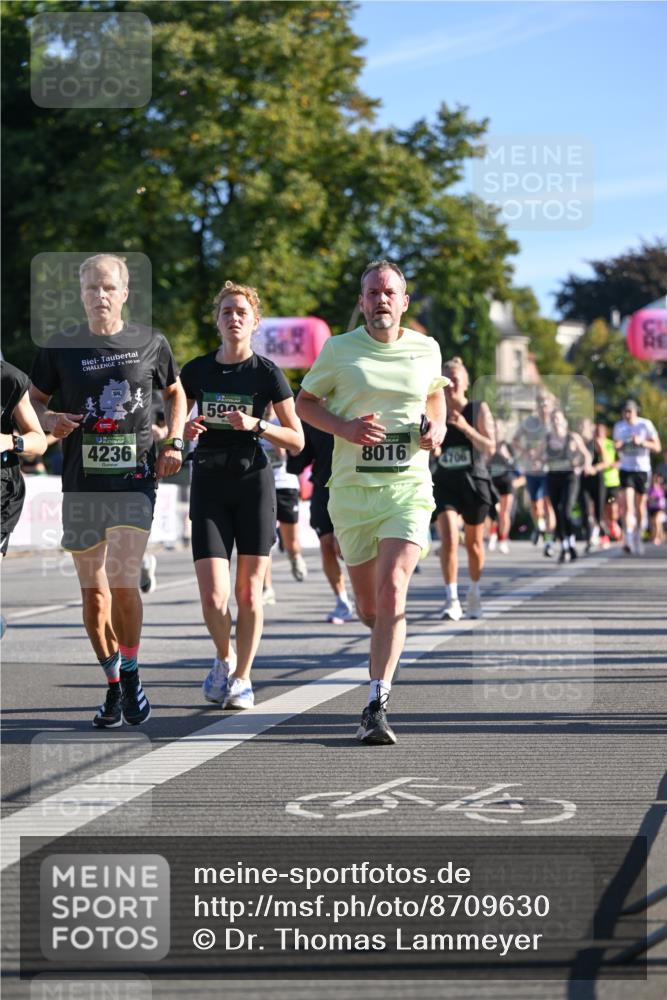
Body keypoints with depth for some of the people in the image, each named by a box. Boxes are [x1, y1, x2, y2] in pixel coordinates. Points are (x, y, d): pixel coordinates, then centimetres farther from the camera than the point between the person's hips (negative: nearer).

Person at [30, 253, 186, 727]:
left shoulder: (151, 343, 4)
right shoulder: (61, 347, 4)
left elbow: (176, 393, 19)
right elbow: (34, 400, 14)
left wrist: (174, 443, 5)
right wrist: (51, 420, -8)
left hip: (136, 478, -2)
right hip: (82, 482, 2)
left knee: (122, 581, -17)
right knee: (93, 591, 5)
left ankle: (131, 675, 2)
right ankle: (115, 688, 18)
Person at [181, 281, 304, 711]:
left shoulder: (267, 372, -2)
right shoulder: (196, 370, 5)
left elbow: (297, 440, -1)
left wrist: (255, 425, -16)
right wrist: (187, 430, -8)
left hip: (254, 482, -1)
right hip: (209, 485, 1)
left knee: (249, 591, 1)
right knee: (213, 596, -8)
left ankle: (242, 677, 18)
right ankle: (225, 658, 21)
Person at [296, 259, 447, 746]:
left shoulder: (426, 349, 7)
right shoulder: (338, 349, 1)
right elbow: (305, 402, 10)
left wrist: (437, 427, 5)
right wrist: (343, 427, -9)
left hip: (409, 486, 0)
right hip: (352, 487, 1)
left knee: (392, 591, -19)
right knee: (369, 605, 7)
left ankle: (377, 706, -19)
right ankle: (389, 641, 45)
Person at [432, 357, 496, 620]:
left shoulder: (478, 410, -3)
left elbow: (489, 448, -10)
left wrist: (465, 428, -22)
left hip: (474, 482, 0)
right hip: (445, 483, 0)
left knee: (474, 543, 13)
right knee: (449, 538, -20)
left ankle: (474, 593, 35)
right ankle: (452, 599, -19)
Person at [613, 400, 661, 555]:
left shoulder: (645, 425, -4)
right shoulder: (618, 426, 4)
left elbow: (657, 447, -3)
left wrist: (642, 442, -20)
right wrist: (617, 447, -7)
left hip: (642, 468, 0)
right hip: (626, 470, 0)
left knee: (640, 506, 10)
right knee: (627, 505, -15)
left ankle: (637, 536, 30)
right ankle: (628, 540, -24)